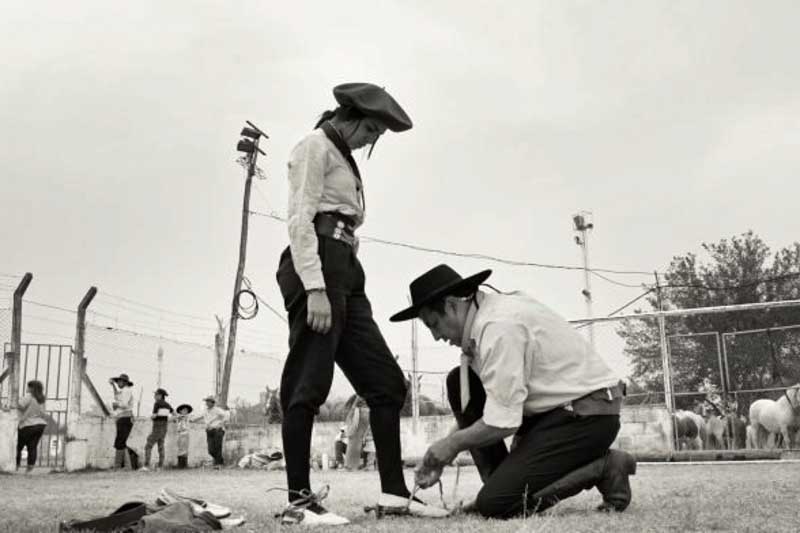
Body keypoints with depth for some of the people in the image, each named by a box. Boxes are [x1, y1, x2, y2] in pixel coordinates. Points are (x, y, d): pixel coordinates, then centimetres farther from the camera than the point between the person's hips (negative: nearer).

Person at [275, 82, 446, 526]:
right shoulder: (315, 146, 0)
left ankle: (393, 492, 8)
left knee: (387, 382, 5)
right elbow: (300, 219, -12)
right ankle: (298, 501, -5)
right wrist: (314, 288, -22)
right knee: (308, 385, -10)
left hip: (346, 270, 10)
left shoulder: (343, 158, 28)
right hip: (317, 266, -10)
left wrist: (334, 286, 12)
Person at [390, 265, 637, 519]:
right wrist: (439, 454, 7)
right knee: (458, 383, 4)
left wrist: (453, 443, -8)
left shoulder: (500, 326, -24)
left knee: (495, 505, -15)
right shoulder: (484, 317, 6)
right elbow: (472, 405, 13)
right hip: (553, 407, 10)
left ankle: (603, 467, -3)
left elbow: (502, 422, -24)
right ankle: (500, 485, 8)